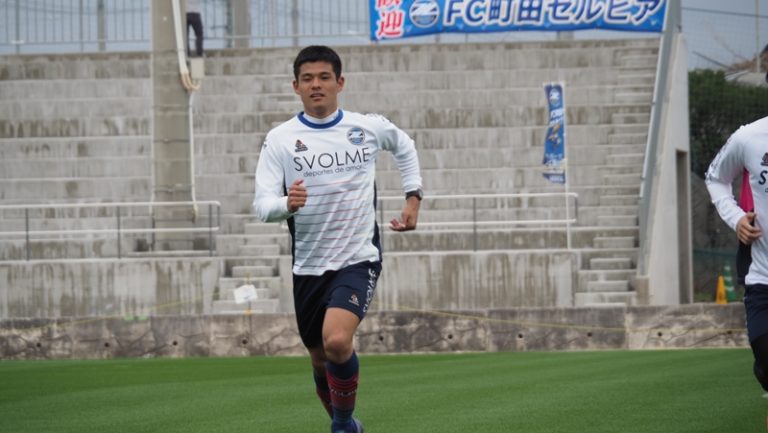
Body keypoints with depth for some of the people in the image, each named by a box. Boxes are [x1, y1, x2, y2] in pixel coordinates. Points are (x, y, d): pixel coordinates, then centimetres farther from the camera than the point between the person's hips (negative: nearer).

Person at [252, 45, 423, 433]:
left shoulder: (369, 127, 0)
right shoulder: (280, 139, -4)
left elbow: (404, 147, 23)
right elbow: (262, 205, -11)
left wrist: (413, 197, 14)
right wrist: (286, 204, -33)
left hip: (358, 258, -2)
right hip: (309, 266, 2)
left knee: (337, 342, -25)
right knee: (320, 360, 11)